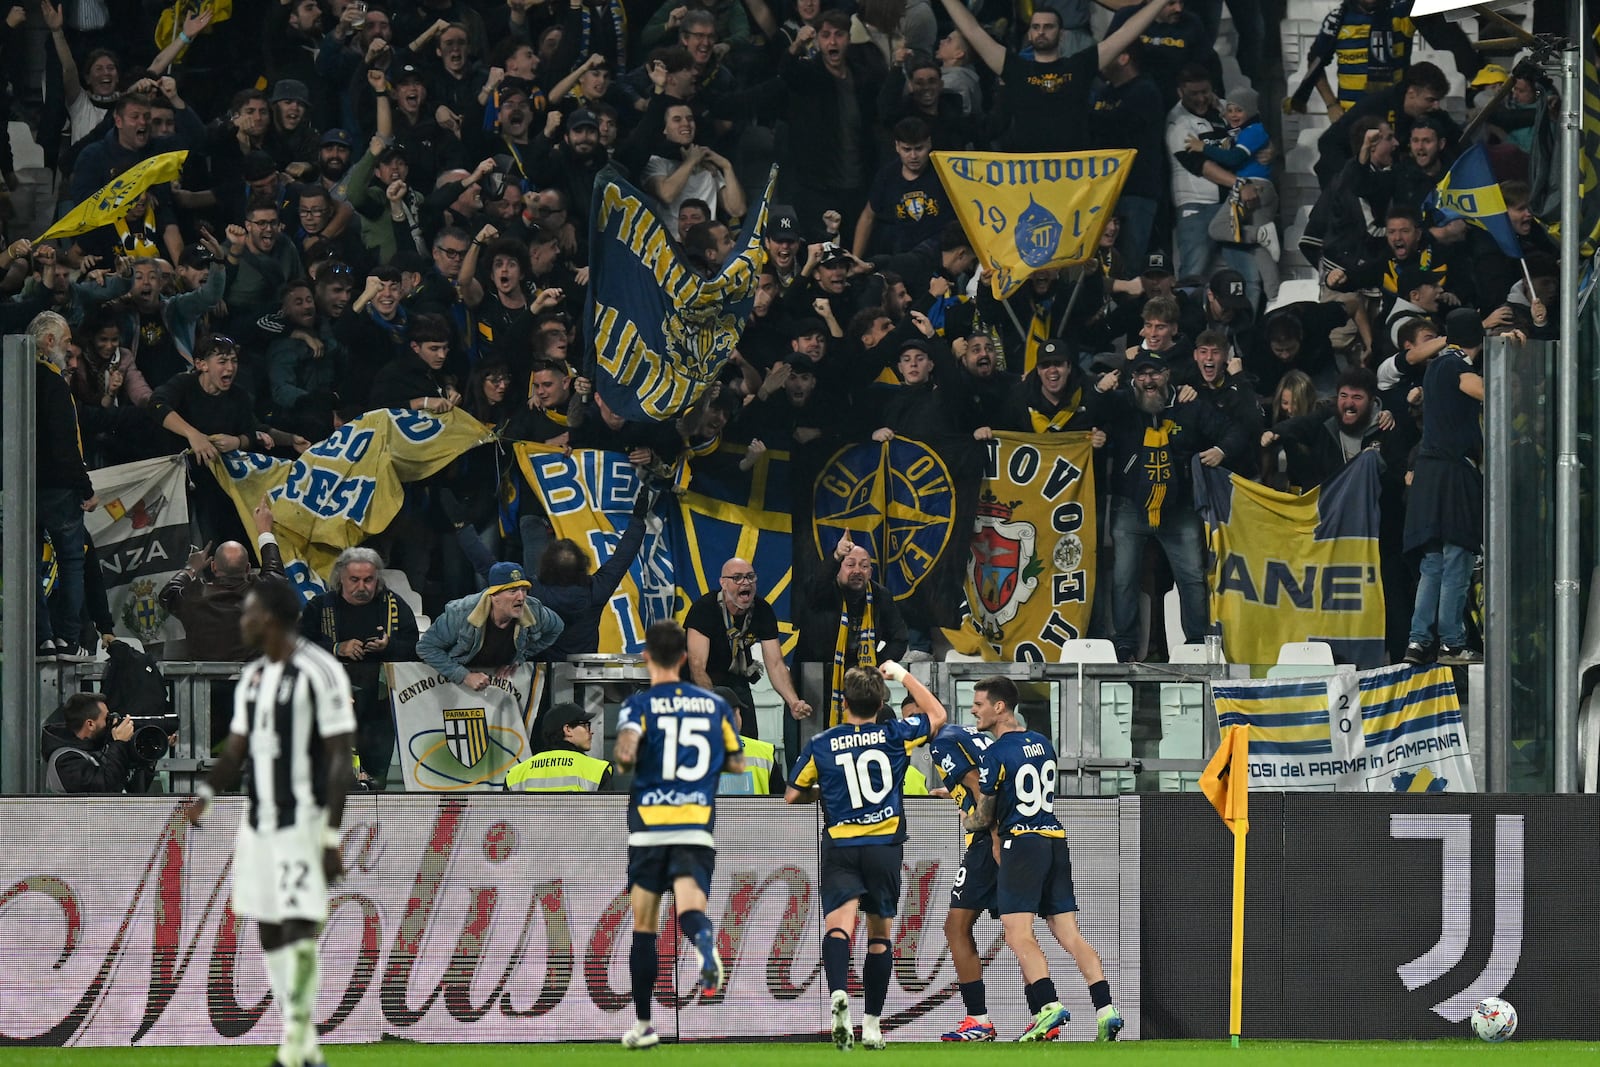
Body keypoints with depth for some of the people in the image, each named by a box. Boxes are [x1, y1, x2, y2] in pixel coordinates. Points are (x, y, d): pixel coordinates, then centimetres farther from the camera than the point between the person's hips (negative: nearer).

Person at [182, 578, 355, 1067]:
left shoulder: (318, 673, -11)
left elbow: (340, 758, -12)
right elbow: (236, 752, 16)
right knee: (270, 932, 9)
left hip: (303, 823, -8)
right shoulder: (253, 677, 13)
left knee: (300, 930, -14)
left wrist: (332, 837, -17)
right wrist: (205, 793, -4)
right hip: (259, 822, 8)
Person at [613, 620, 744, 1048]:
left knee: (643, 927, 11)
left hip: (648, 826, -1)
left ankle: (643, 1024, 15)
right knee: (690, 910, -13)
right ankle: (706, 949, -51)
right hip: (697, 828, 1)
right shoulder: (715, 705, 10)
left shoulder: (639, 704, -1)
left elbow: (626, 751, -19)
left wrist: (624, 763, 4)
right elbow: (737, 764, 16)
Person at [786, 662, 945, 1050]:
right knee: (880, 937, 14)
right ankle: (871, 1024, 16)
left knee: (838, 926, -14)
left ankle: (838, 993, -43)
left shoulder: (820, 745, 2)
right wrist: (902, 675, 22)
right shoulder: (894, 736, 2)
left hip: (839, 847, -1)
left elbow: (792, 796, 12)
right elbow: (937, 715, 20)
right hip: (885, 845, 1)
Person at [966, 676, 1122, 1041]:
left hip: (1022, 843, -7)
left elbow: (982, 819, -2)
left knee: (1018, 934, -10)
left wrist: (967, 820, 23)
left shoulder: (995, 755, -8)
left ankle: (1048, 1005, -26)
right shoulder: (1043, 744, 15)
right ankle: (1105, 1009, -3)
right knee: (1069, 934, 6)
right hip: (1056, 841, 7)